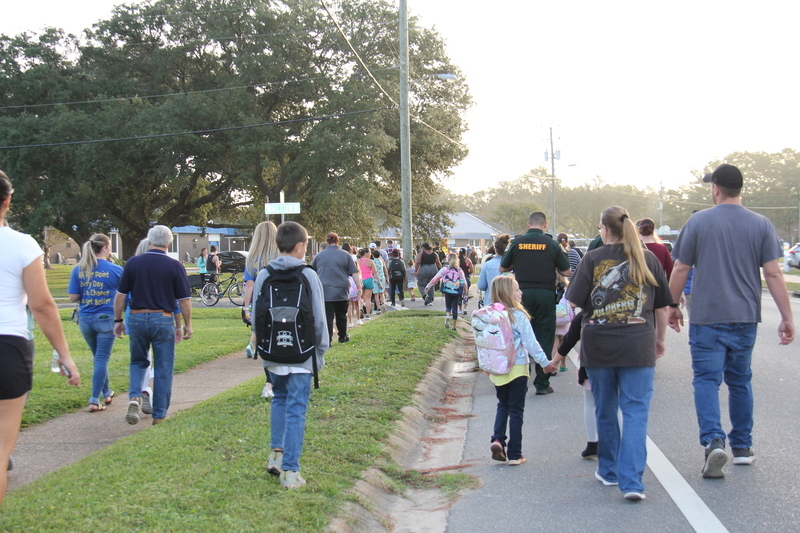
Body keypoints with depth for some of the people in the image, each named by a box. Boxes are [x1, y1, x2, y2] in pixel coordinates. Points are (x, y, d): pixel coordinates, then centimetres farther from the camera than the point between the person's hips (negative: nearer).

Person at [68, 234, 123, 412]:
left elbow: (73, 297, -2)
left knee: (99, 358, 20)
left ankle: (106, 393, 32)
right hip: (106, 318, -4)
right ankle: (95, 401, -3)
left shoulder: (78, 270, -1)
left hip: (85, 319, 4)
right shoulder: (115, 270, -8)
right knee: (102, 359, 1)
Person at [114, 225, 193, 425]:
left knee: (138, 362, 20)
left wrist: (118, 320, 14)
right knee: (163, 369, 7)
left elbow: (120, 296, 4)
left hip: (137, 318, 2)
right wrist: (187, 325, 8)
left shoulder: (133, 263, 1)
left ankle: (134, 397, -4)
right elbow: (184, 300, -2)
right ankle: (159, 415, 11)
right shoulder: (174, 266, -4)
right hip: (163, 320, -2)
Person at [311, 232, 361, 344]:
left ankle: (327, 340, -12)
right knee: (341, 316, 15)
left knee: (327, 317, -4)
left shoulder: (319, 255, 6)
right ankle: (343, 337, 28)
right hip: (341, 292, 0)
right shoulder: (345, 255, 2)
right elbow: (354, 273, -2)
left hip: (324, 292, 0)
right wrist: (359, 286, 1)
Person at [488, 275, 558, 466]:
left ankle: (498, 439, 0)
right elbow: (530, 343, -13)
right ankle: (514, 454, 9)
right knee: (516, 410, 6)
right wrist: (545, 362, -1)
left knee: (502, 405, 21)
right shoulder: (518, 316, -16)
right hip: (517, 368, -4)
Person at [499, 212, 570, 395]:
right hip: (546, 294, -2)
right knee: (544, 337, 5)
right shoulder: (551, 244, -3)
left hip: (522, 293, 2)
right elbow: (566, 272, 1)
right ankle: (542, 383, 6)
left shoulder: (517, 242, 0)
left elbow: (503, 268, 9)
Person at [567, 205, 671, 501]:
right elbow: (662, 306, 11)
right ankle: (631, 480, -10)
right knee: (635, 412, 0)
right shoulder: (648, 259, 5)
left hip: (598, 345, 0)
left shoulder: (593, 259, -1)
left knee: (605, 410, 15)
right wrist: (659, 338, 24)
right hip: (638, 346, 0)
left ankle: (609, 471, 28)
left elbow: (574, 302, -6)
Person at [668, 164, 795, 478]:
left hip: (706, 317, -3)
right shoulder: (761, 225, 1)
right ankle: (742, 446, 24)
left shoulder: (698, 222, -4)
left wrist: (673, 305, 11)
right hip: (745, 317, 3)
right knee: (740, 381, 15)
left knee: (707, 379, -1)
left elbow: (680, 269, -2)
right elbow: (773, 274, -3)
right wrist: (787, 318, 1)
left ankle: (713, 440, -20)